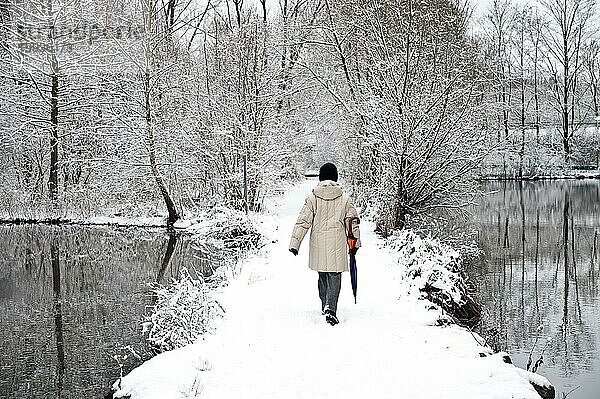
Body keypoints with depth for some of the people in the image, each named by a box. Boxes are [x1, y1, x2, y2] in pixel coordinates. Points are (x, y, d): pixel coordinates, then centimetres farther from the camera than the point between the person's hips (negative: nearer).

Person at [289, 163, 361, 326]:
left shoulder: (312, 197, -2)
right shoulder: (344, 198, 0)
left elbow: (303, 222, -4)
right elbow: (353, 222, 6)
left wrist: (295, 242, -1)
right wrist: (355, 243, 17)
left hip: (318, 242, 2)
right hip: (337, 243, -2)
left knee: (323, 275, 18)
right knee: (334, 276, -1)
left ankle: (325, 306, 32)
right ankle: (330, 308, -20)